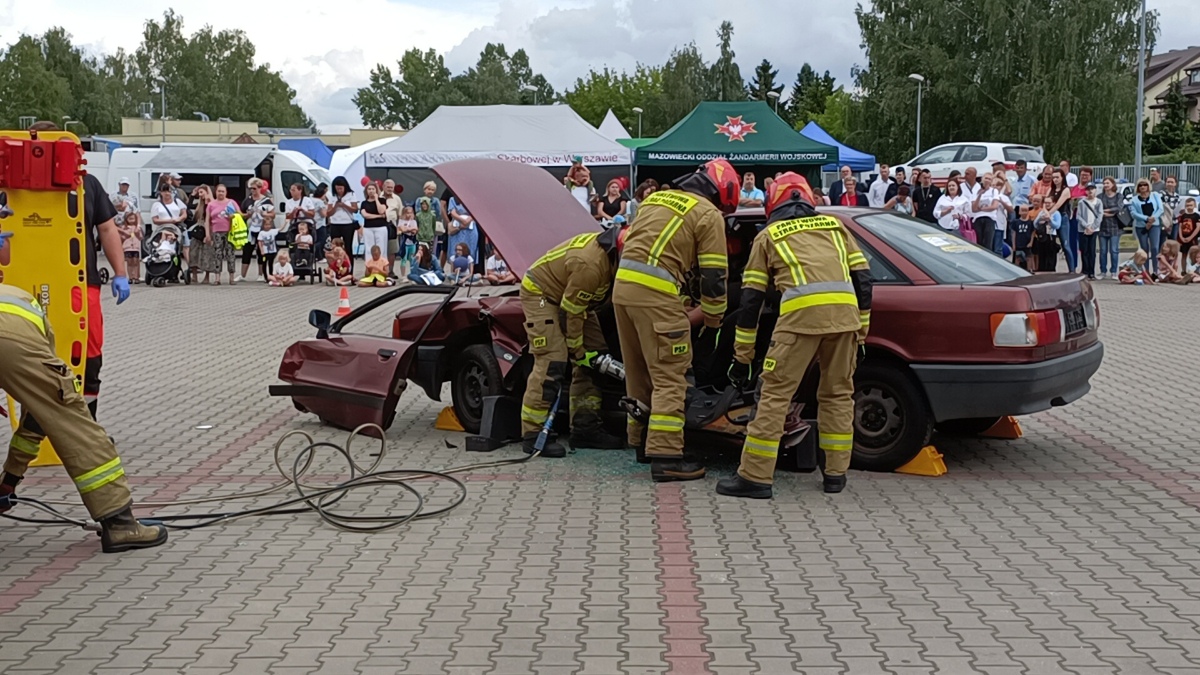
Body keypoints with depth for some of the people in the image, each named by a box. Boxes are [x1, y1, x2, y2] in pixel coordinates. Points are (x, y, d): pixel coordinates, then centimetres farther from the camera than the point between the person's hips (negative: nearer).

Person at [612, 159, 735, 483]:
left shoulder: (656, 198, 24)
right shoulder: (708, 215, 1)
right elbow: (714, 274, -1)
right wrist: (712, 318, 13)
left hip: (621, 285, 8)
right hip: (655, 294, -8)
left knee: (638, 371, 18)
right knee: (669, 377, -5)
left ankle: (640, 440, 26)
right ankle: (665, 455, -8)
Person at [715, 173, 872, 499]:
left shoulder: (768, 235, 22)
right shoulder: (835, 225, 29)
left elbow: (751, 299, 18)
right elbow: (862, 280, 21)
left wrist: (742, 357, 21)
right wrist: (860, 334, 25)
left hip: (801, 313, -3)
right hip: (844, 311, 4)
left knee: (775, 393, 2)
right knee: (838, 393, 17)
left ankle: (755, 477, 3)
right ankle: (836, 473, 22)